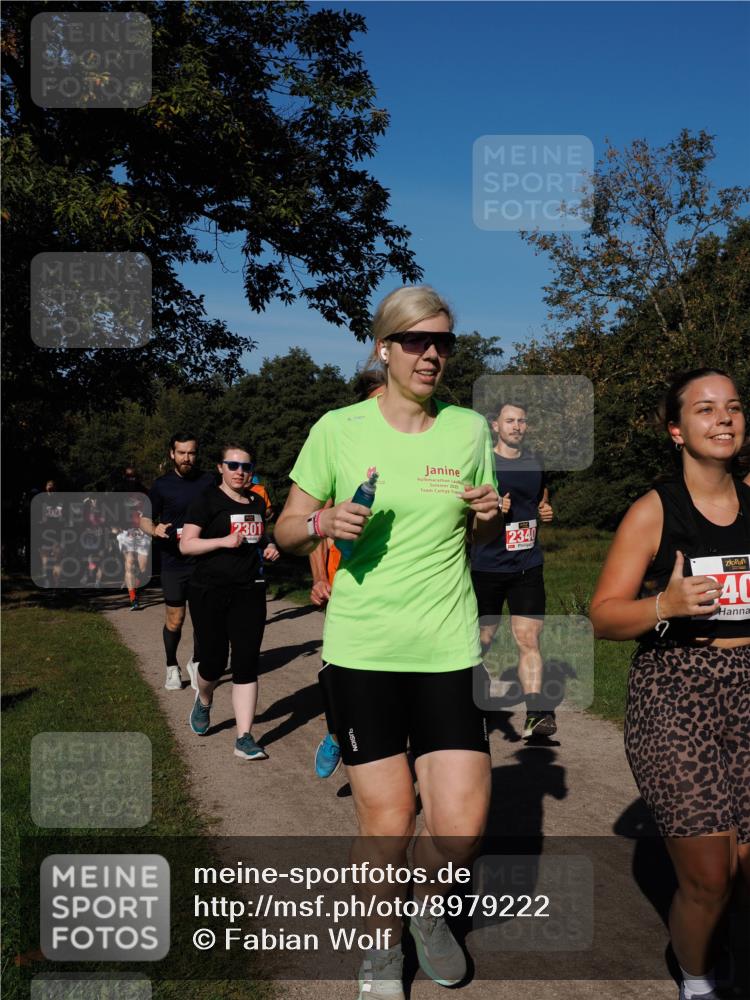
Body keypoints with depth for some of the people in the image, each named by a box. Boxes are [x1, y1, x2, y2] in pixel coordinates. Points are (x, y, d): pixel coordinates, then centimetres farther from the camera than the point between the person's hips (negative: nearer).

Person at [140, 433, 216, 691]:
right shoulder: (162, 485, -2)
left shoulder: (208, 481, 2)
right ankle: (172, 667, 26)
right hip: (174, 562, -1)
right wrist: (154, 530, -17)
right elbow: (144, 518, 4)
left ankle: (196, 663, 26)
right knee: (175, 619, 5)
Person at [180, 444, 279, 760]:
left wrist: (268, 547, 7)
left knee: (246, 663, -3)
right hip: (210, 592, -4)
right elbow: (186, 545, -10)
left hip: (248, 592, 4)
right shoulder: (207, 500, -5)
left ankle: (244, 739, -1)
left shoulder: (257, 503, 12)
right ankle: (204, 701, 39)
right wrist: (225, 541, -21)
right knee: (214, 660, 3)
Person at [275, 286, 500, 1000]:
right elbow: (287, 533, 5)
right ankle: (383, 939, 35)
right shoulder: (338, 430, -1)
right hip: (361, 648, -1)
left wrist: (489, 518, -6)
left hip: (449, 647, 2)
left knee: (460, 826, -4)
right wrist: (324, 523, -16)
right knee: (386, 826, 3)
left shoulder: (470, 429, 5)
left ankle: (428, 906, 32)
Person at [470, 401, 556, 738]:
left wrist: (546, 511, 4)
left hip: (528, 566, 3)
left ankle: (535, 714, -4)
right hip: (487, 566, -3)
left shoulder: (536, 463, 10)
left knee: (529, 640, -4)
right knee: (482, 640, 9)